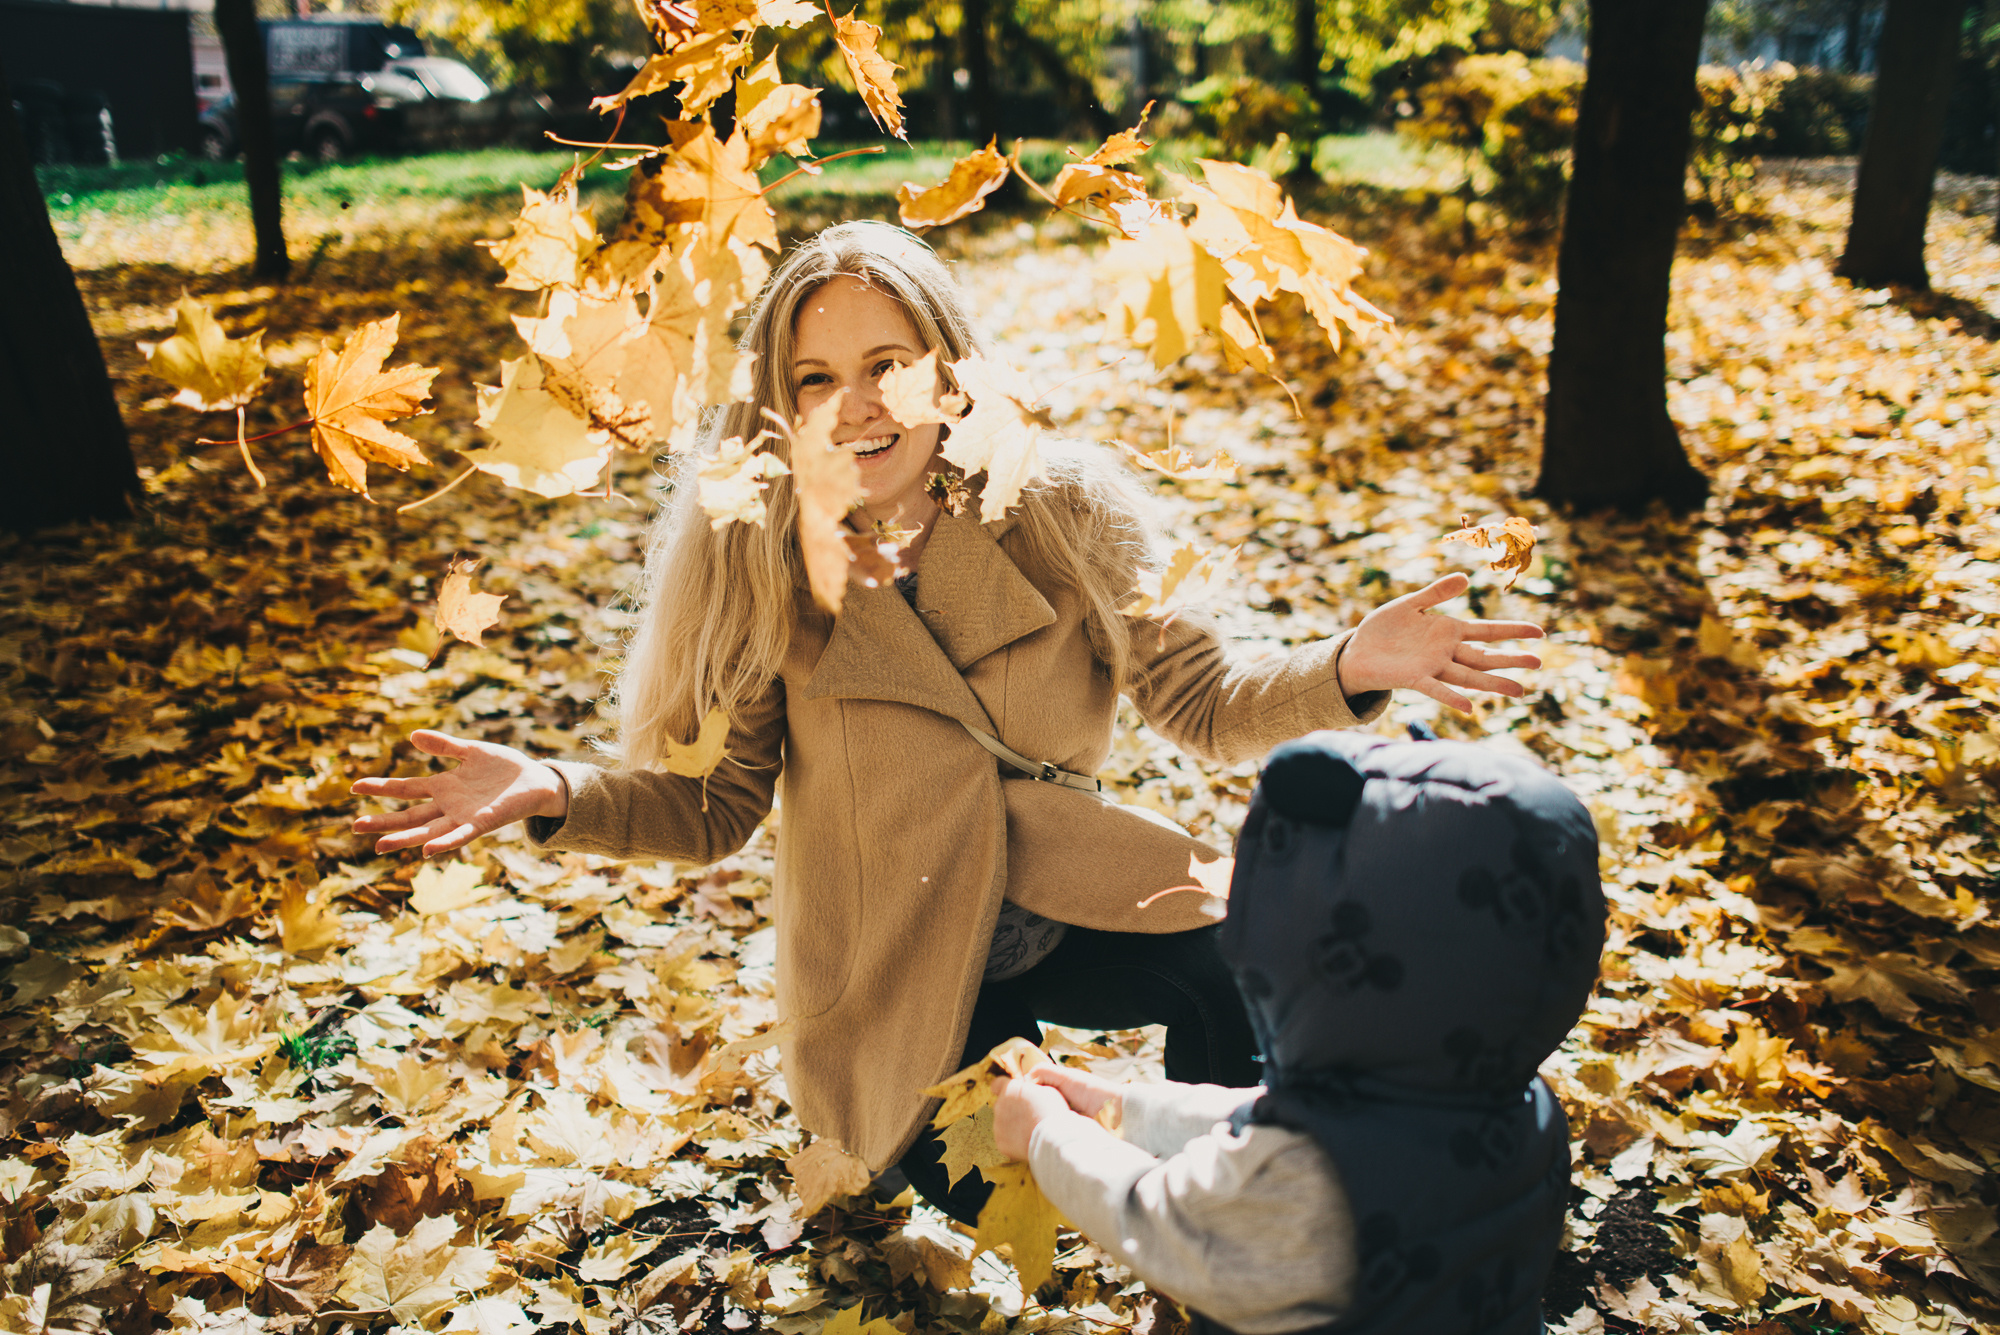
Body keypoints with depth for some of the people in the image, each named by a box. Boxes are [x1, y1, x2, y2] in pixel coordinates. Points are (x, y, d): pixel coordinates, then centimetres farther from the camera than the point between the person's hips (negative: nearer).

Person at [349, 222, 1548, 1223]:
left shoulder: (1061, 516, -12)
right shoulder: (758, 569, -14)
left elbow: (1204, 707, -7)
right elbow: (715, 806, -7)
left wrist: (1348, 669, -26)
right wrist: (555, 791, -25)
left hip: (1070, 910, 1)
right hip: (896, 973, 0)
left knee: (1252, 975, -23)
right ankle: (872, 1135, 29)